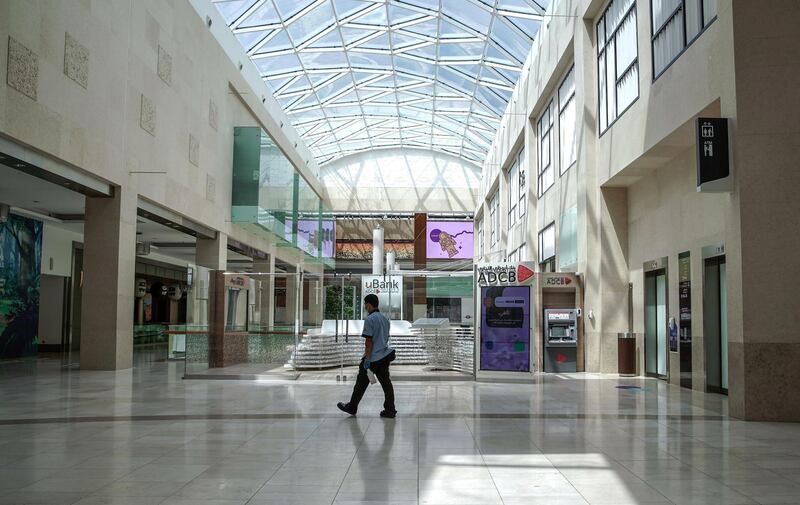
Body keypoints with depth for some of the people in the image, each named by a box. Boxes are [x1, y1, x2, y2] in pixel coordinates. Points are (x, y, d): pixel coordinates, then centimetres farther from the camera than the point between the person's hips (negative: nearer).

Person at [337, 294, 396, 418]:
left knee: (361, 383, 5)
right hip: (385, 356, 8)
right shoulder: (385, 318, 12)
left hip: (373, 358, -8)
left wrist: (367, 359, -16)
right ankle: (390, 410, 4)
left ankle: (352, 407, 17)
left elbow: (368, 341, -18)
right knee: (386, 382, 6)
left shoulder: (370, 319, -15)